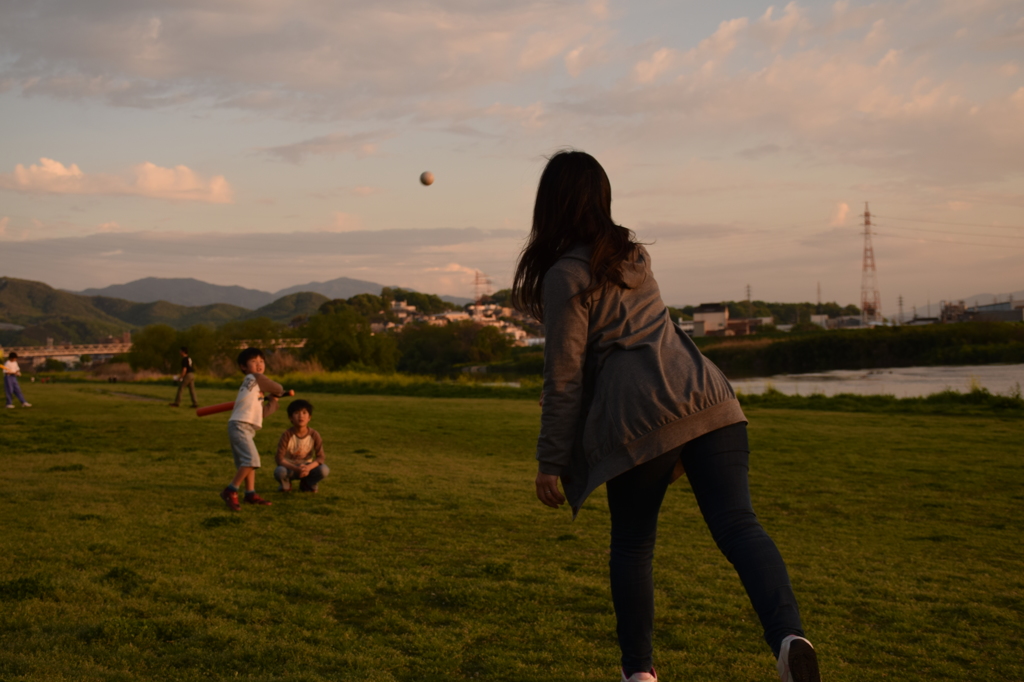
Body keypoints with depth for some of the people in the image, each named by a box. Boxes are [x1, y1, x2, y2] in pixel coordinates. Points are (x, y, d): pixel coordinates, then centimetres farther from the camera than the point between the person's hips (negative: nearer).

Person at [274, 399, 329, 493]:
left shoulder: (314, 435, -12)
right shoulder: (287, 435, -18)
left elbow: (320, 457, -13)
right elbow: (280, 459, -21)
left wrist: (308, 467, -34)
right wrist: (296, 469, -35)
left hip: (306, 467, 2)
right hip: (290, 467, -2)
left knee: (324, 470, -27)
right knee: (279, 471, -37)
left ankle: (307, 484, 6)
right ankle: (286, 484, 2)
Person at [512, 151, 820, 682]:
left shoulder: (566, 276, -2)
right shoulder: (631, 252, 20)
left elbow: (564, 378, -4)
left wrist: (550, 462, 3)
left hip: (640, 421, -5)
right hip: (707, 399, 6)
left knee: (631, 546, 13)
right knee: (737, 523, -6)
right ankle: (788, 635, -26)